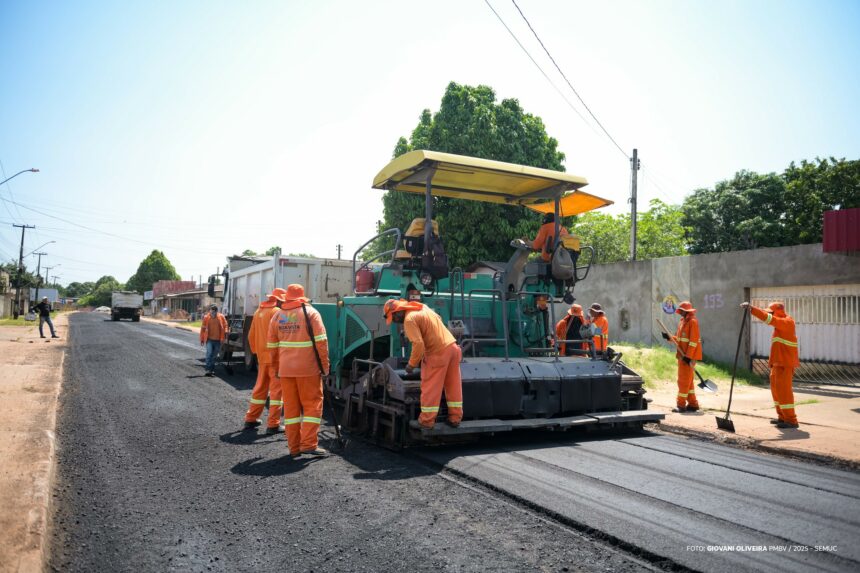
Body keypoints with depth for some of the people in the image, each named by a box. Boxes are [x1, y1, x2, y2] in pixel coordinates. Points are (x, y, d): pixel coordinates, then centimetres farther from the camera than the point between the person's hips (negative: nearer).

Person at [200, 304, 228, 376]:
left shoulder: (221, 317, -1)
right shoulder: (206, 317, -3)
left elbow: (225, 325, 12)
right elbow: (203, 329, 3)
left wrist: (225, 332, -6)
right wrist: (202, 339, 4)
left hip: (218, 340, 2)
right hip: (209, 339, -2)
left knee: (214, 355, 10)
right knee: (209, 353, -16)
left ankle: (212, 370, 22)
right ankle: (208, 370, -18)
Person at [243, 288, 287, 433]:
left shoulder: (258, 312, 14)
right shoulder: (277, 312, -11)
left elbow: (251, 336, 17)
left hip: (262, 357, 8)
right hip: (275, 357, -7)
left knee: (260, 387, 17)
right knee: (276, 389, -3)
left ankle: (251, 419, 23)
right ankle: (273, 424, -3)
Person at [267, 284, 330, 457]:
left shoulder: (277, 316, 11)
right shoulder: (310, 313, -4)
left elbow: (272, 345, 14)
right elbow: (321, 342, -10)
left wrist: (277, 366, 22)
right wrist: (325, 365, -5)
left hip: (285, 369, 5)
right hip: (308, 368, -4)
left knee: (290, 407, 10)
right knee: (312, 405, 3)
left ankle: (294, 447, 12)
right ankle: (309, 444, -3)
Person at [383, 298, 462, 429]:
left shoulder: (409, 319, -13)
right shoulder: (422, 307, 13)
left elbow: (418, 345, -20)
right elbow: (438, 320, 24)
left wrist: (411, 364, -7)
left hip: (438, 353, -8)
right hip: (453, 346, 9)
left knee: (430, 388, 4)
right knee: (454, 385, 14)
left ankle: (426, 421, 12)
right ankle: (455, 417, 22)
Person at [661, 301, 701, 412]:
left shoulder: (693, 321, -13)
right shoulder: (683, 321, 15)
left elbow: (694, 341, -19)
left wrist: (688, 356, -22)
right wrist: (669, 337, 0)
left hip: (688, 355, -9)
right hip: (682, 355, 9)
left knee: (684, 381, -5)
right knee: (687, 381, 14)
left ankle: (681, 405, 0)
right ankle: (693, 404, 23)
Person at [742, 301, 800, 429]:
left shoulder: (787, 322, -15)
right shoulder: (782, 323, 16)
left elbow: (768, 318, -27)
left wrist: (751, 308, -31)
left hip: (785, 362, -10)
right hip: (778, 362, 10)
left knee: (783, 389, -9)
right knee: (776, 388, 15)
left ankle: (791, 420, -5)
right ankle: (782, 417, 24)